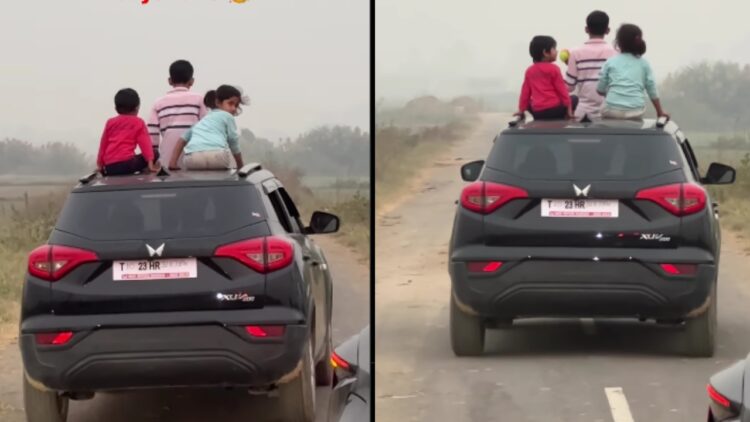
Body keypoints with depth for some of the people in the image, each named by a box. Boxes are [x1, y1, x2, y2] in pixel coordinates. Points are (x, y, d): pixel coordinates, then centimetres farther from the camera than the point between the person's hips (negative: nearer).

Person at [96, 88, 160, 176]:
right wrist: (150, 162, -7)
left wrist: (99, 164, 27)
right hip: (127, 162, -4)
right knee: (155, 154, 6)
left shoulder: (110, 122, 20)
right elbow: (145, 143, 0)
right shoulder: (138, 122, 10)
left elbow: (103, 144, 22)